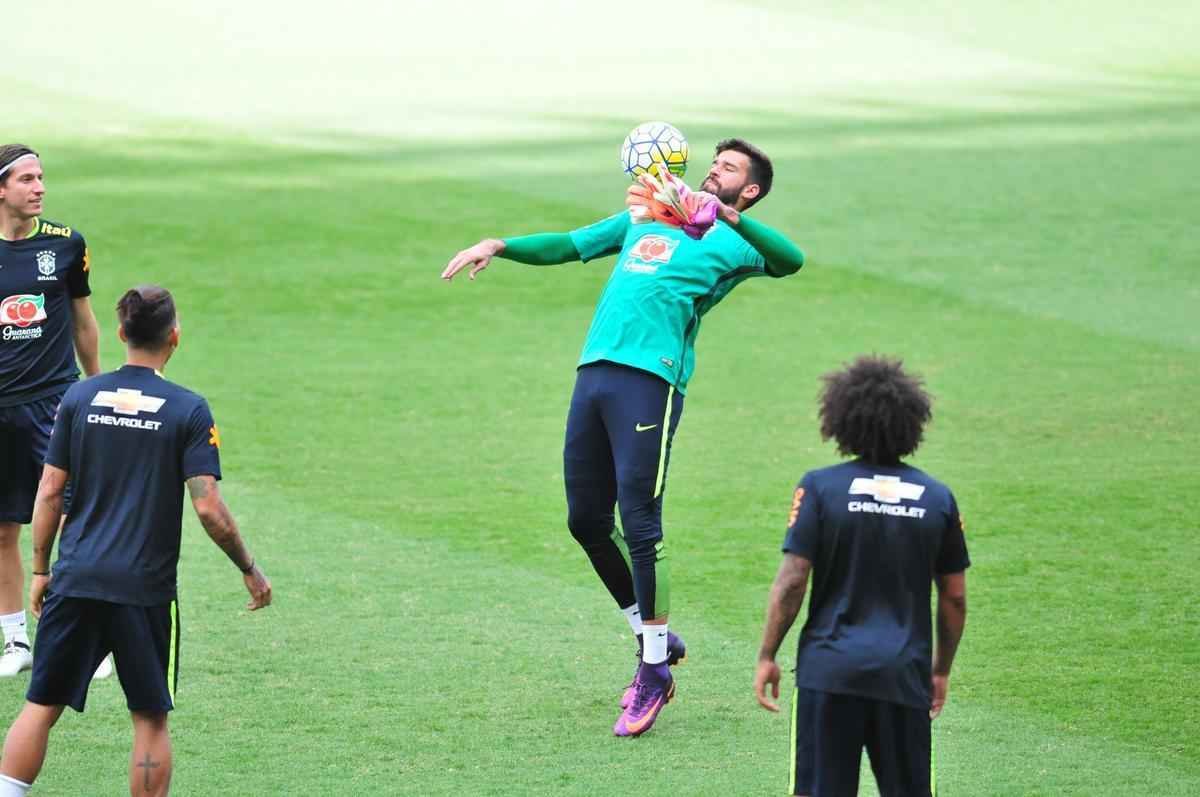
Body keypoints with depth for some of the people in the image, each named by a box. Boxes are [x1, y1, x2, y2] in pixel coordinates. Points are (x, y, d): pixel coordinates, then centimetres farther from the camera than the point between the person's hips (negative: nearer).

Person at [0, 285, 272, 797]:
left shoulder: (80, 397, 3)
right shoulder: (188, 410, -6)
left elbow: (49, 492, 3)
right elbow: (208, 508, -10)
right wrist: (249, 570, 4)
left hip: (75, 581, 2)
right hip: (145, 587, -2)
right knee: (150, 718, 7)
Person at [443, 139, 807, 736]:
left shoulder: (732, 244, 5)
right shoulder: (646, 220, 27)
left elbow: (790, 260, -15)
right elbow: (569, 246, 31)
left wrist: (731, 216, -28)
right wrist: (499, 247, 17)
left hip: (650, 378, -7)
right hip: (594, 372, 7)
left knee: (639, 524, -10)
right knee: (586, 520, 8)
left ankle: (654, 671, -1)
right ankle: (653, 637, 24)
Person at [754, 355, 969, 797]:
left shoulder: (821, 487, -4)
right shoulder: (937, 498, 5)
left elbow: (792, 581, -6)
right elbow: (955, 598, 10)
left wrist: (766, 656, 3)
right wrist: (942, 670, 22)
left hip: (830, 667, -2)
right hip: (904, 673, 2)